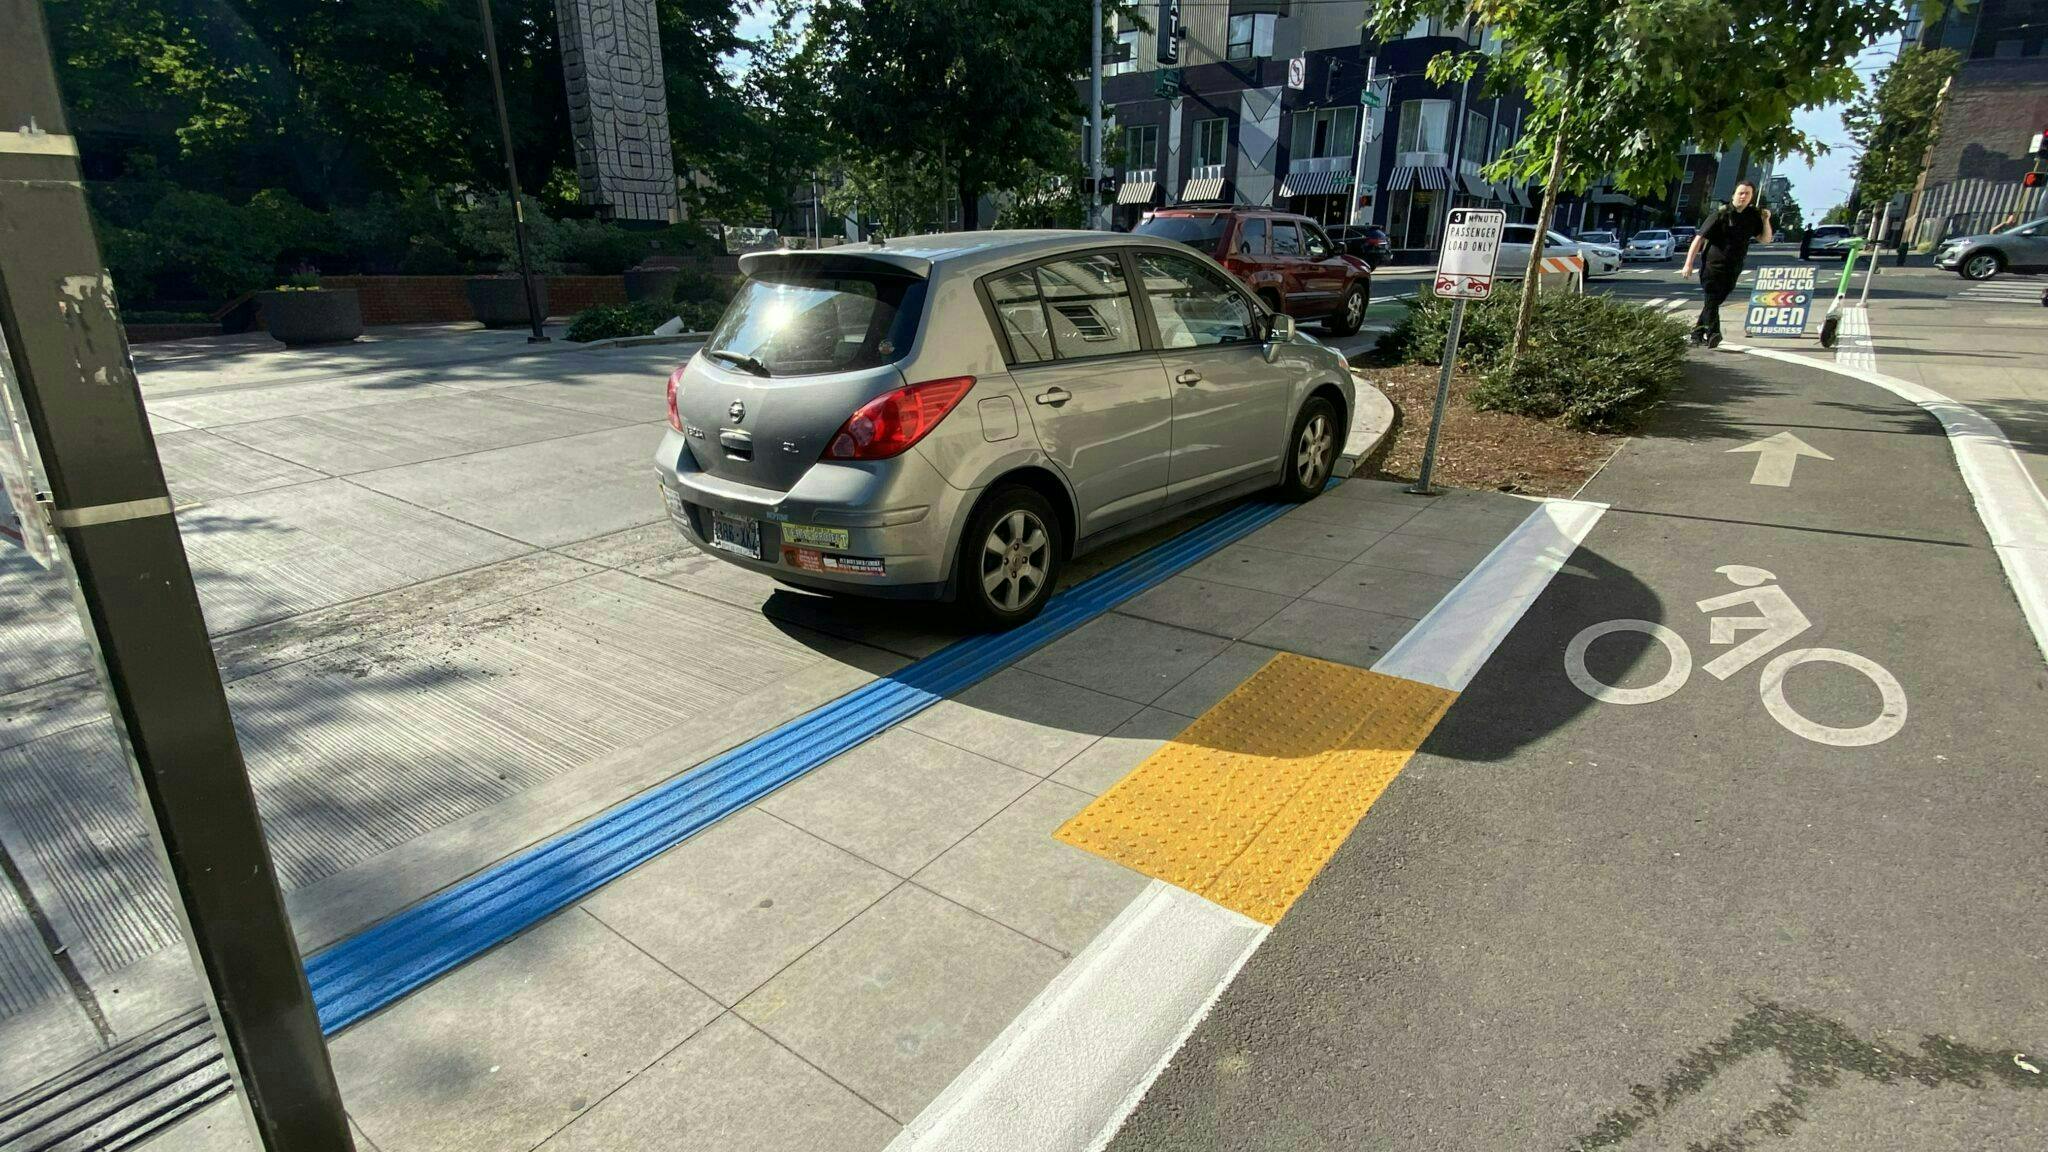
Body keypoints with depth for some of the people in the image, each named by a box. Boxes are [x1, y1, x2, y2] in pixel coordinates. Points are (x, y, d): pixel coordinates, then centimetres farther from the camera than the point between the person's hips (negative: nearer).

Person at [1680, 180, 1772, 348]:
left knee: (1715, 301, 8)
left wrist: (1766, 221, -3)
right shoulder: (1722, 213, -6)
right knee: (1712, 299, -15)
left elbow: (1766, 239, 14)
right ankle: (1713, 333, -22)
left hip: (1733, 269, 5)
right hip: (1713, 264, -5)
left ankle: (1697, 334, 16)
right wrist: (1688, 264, -13)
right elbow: (1699, 238, -8)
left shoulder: (1753, 215, 9)